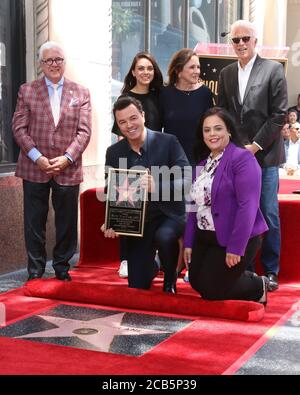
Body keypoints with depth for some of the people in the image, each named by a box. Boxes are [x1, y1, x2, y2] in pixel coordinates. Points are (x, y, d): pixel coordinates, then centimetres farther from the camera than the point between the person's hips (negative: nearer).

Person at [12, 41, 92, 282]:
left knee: (67, 223, 8)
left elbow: (84, 131, 0)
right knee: (34, 223, 5)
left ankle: (62, 269, 23)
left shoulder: (81, 93, 7)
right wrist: (38, 158, -12)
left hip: (68, 169, 1)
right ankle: (35, 271, 17)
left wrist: (67, 158, -12)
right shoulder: (27, 91, 6)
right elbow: (19, 127, -1)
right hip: (34, 168, 0)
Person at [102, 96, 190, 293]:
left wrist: (157, 187, -35)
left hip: (169, 215, -3)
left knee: (164, 236, -38)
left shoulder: (168, 142, -9)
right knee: (138, 285, 4)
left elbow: (186, 179, -17)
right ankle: (151, 267, 43)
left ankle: (170, 280, -5)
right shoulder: (114, 152, 1)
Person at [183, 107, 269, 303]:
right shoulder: (203, 163, 11)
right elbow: (195, 204, 12)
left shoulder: (243, 158, -16)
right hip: (205, 237, 8)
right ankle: (245, 278, 30)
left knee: (211, 291, -3)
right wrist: (189, 242, 8)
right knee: (197, 284, 12)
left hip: (235, 240, -8)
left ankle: (259, 287, 19)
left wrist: (235, 248, -25)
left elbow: (248, 206, -23)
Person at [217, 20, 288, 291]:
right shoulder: (226, 74, 12)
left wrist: (256, 146, -10)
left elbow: (279, 114, -5)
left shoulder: (273, 69, 0)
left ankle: (271, 272, 10)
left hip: (264, 154, -3)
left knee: (269, 215, -2)